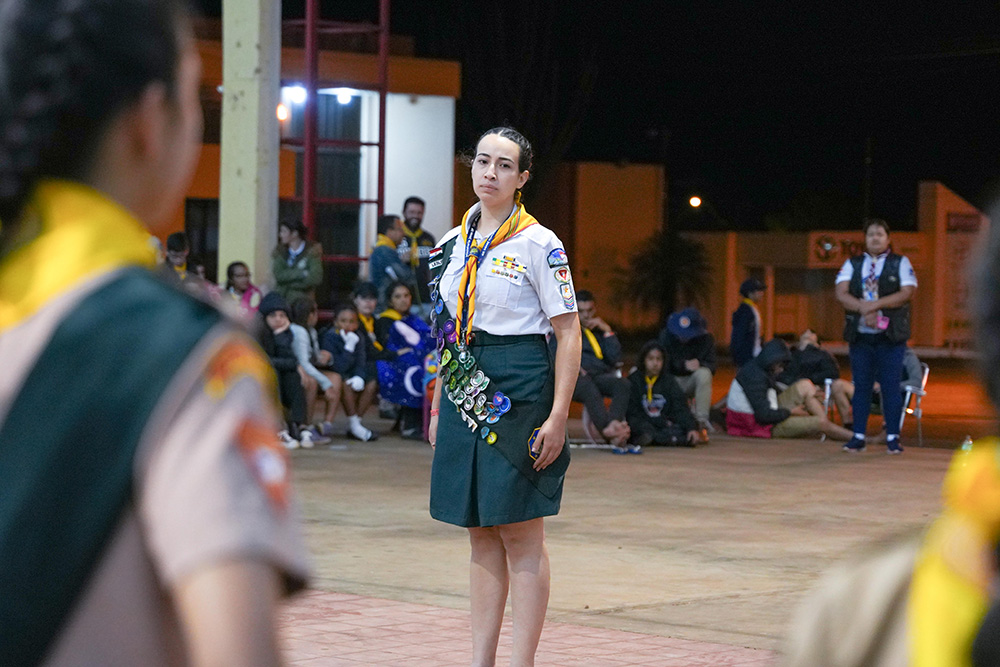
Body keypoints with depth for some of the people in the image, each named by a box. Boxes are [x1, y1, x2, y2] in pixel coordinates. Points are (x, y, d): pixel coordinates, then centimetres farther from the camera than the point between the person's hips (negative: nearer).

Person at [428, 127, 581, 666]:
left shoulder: (539, 245, -6)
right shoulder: (454, 243, 11)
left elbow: (568, 334, -8)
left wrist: (557, 416, -14)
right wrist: (438, 407, 14)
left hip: (518, 392, -6)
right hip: (464, 392, 6)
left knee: (522, 535, -3)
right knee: (481, 534, 9)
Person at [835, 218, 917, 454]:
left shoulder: (901, 263, 6)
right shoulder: (852, 265, 12)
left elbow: (907, 292, -8)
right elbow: (841, 293, 0)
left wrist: (876, 304, -17)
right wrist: (863, 308, -17)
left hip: (890, 337, -2)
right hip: (859, 335, 2)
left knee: (891, 386, -4)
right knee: (861, 386, 4)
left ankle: (893, 437, 1)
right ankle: (858, 436, 8)